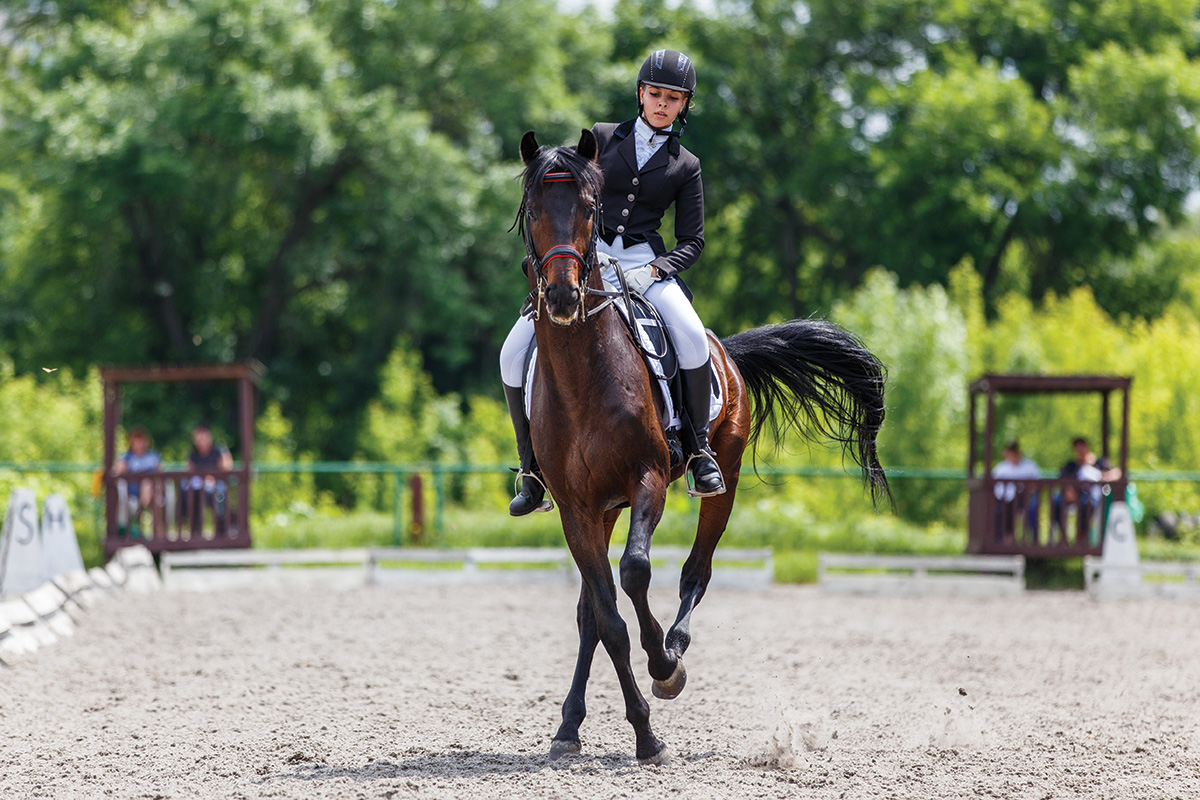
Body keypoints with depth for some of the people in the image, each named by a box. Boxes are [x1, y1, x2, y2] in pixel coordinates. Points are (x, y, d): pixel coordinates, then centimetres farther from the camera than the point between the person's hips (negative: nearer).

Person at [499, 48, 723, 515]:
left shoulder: (685, 167, 10)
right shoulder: (602, 138, 11)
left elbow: (692, 240, 7)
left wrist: (655, 270, -12)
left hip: (646, 263, -1)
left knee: (691, 335, -32)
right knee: (515, 354, -16)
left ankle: (699, 449, -15)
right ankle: (533, 471, -3)